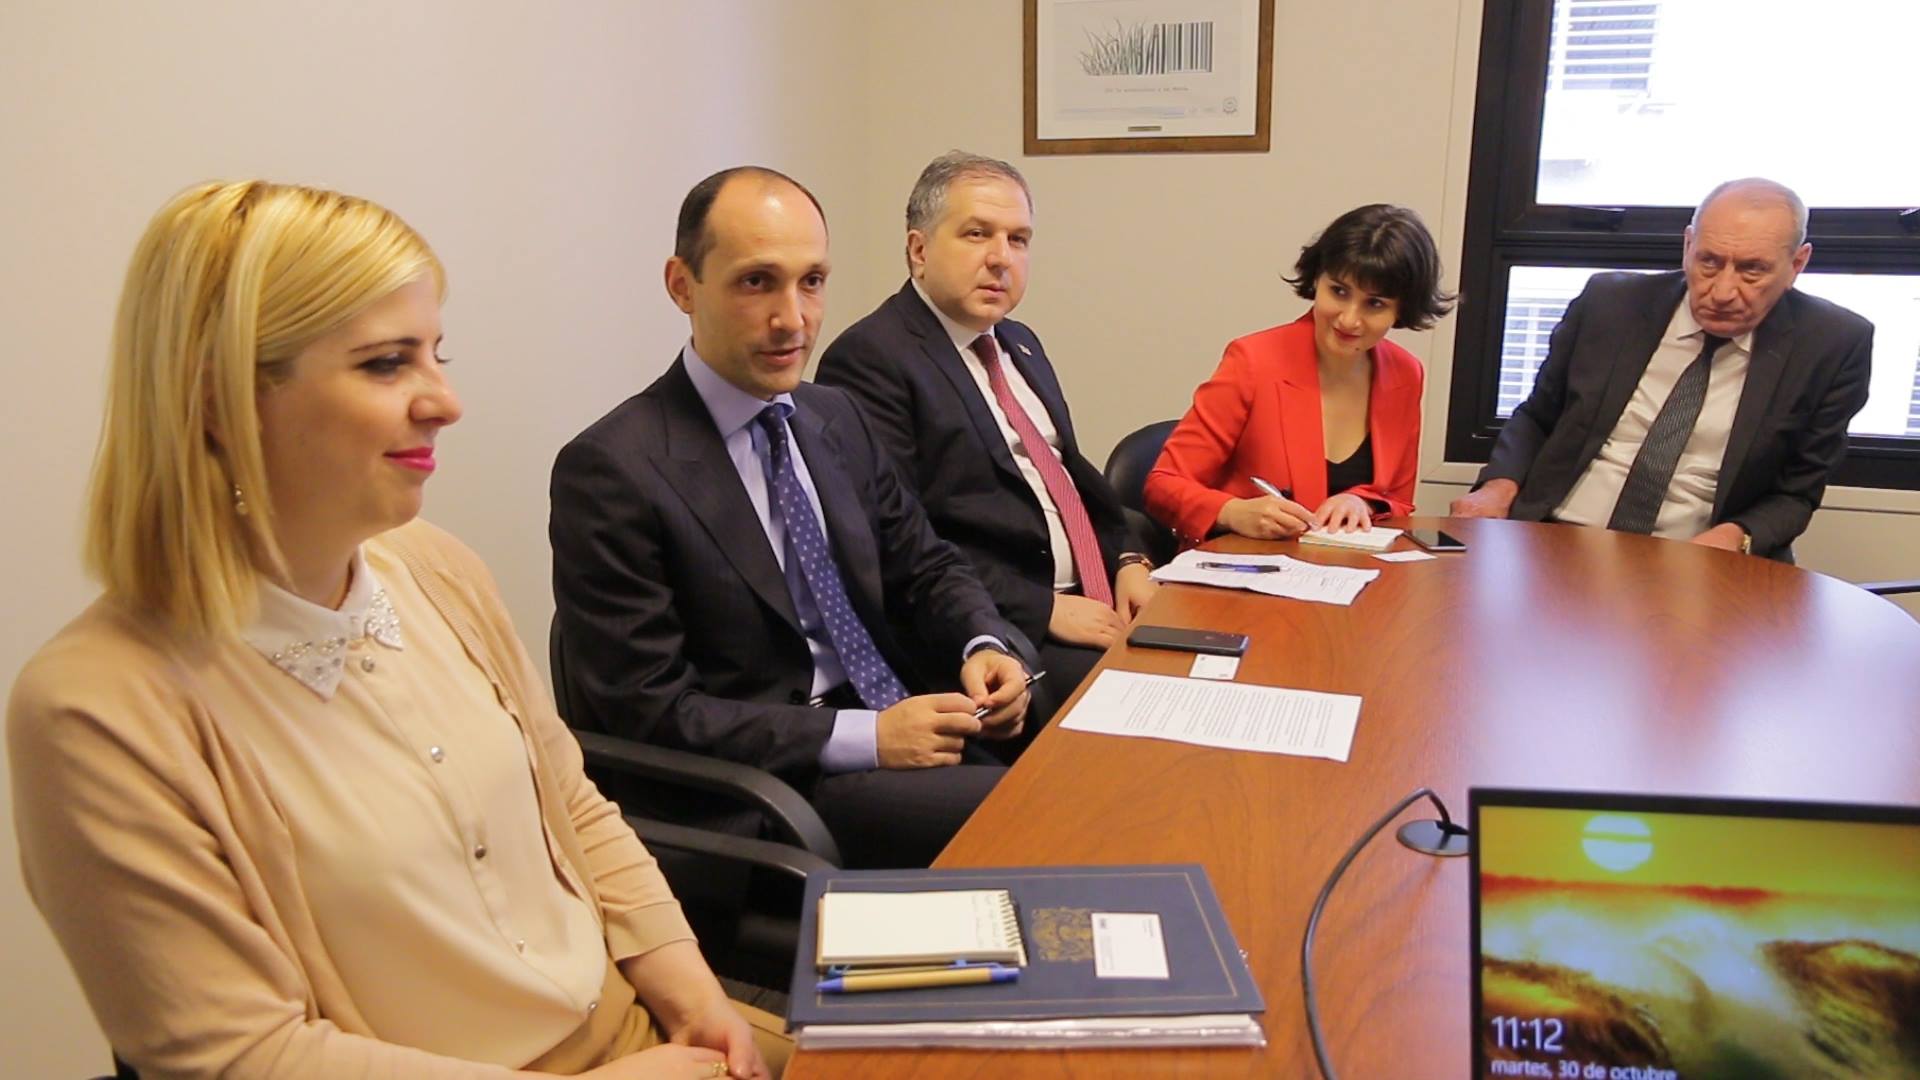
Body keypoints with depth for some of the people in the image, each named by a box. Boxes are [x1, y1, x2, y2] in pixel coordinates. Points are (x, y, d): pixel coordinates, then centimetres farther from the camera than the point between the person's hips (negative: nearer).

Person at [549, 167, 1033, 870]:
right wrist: (865, 738, -20)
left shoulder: (836, 419, 11)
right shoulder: (608, 470, -12)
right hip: (768, 787, -7)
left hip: (902, 718, 8)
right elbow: (647, 709, -15)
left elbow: (923, 567, 17)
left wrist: (983, 647, -6)